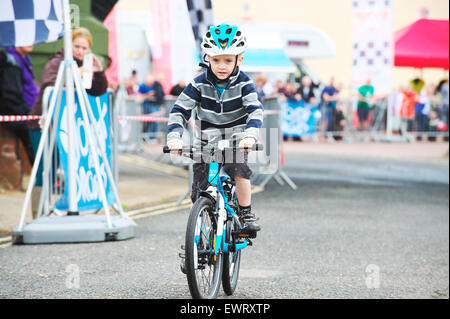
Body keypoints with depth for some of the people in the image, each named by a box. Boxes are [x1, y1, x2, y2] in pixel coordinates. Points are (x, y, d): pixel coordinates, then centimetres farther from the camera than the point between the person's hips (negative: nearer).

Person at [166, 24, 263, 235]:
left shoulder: (243, 84, -9)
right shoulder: (200, 84, -8)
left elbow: (255, 110, -20)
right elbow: (179, 111, -10)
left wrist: (250, 135, -39)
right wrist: (174, 137, -27)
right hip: (205, 143, 1)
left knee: (239, 170, -29)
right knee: (200, 194, -5)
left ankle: (246, 213, -10)